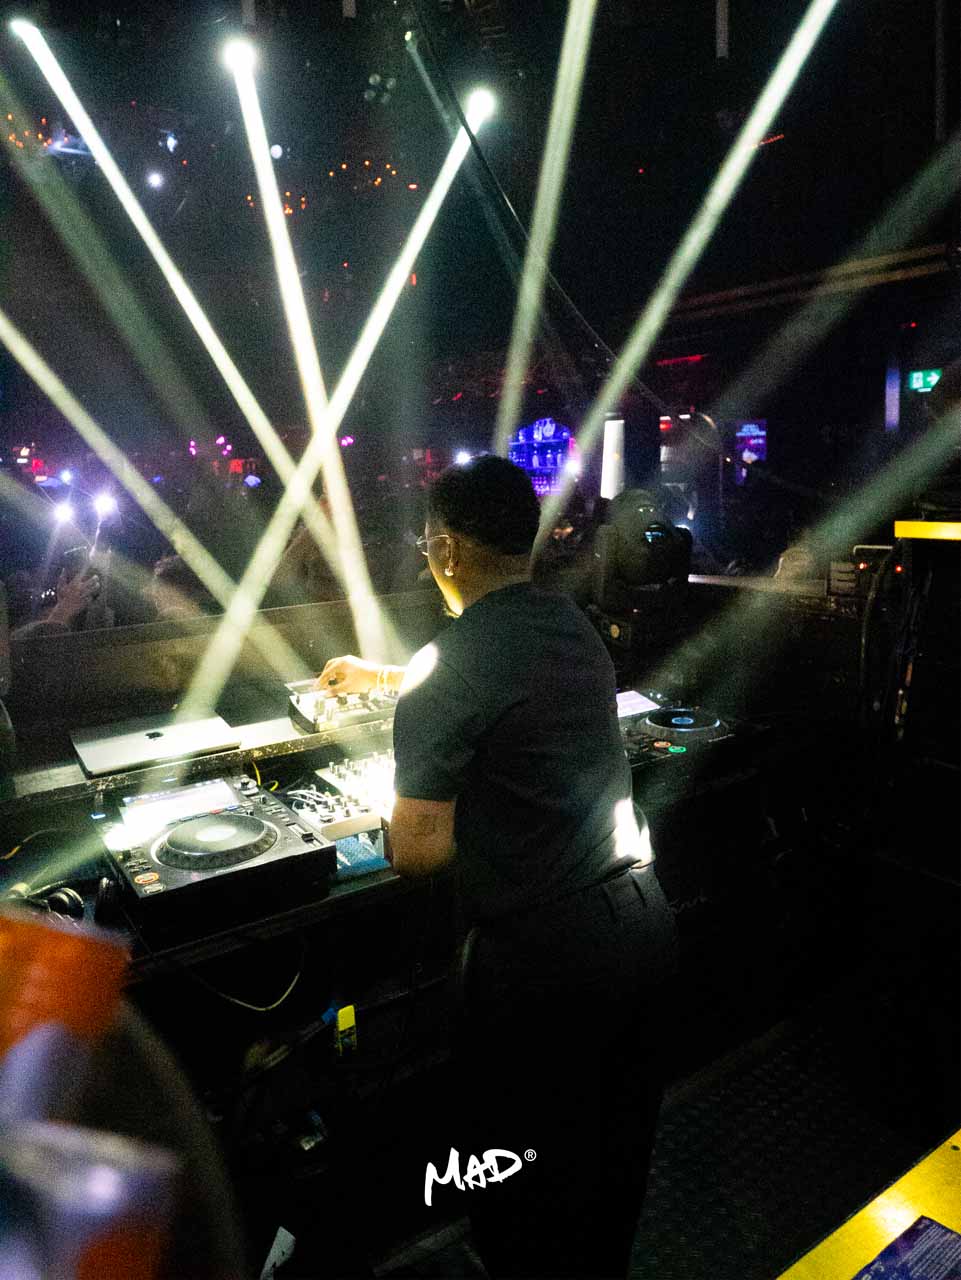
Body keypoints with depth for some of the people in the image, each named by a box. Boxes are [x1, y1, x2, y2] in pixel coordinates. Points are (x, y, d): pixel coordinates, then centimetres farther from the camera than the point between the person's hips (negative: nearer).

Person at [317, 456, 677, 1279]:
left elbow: (417, 854, -16)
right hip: (643, 917, 8)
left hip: (544, 949, -7)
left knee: (532, 1183, 17)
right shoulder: (574, 625, 4)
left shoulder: (448, 670, -19)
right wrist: (379, 676, 37)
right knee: (619, 1146, 27)